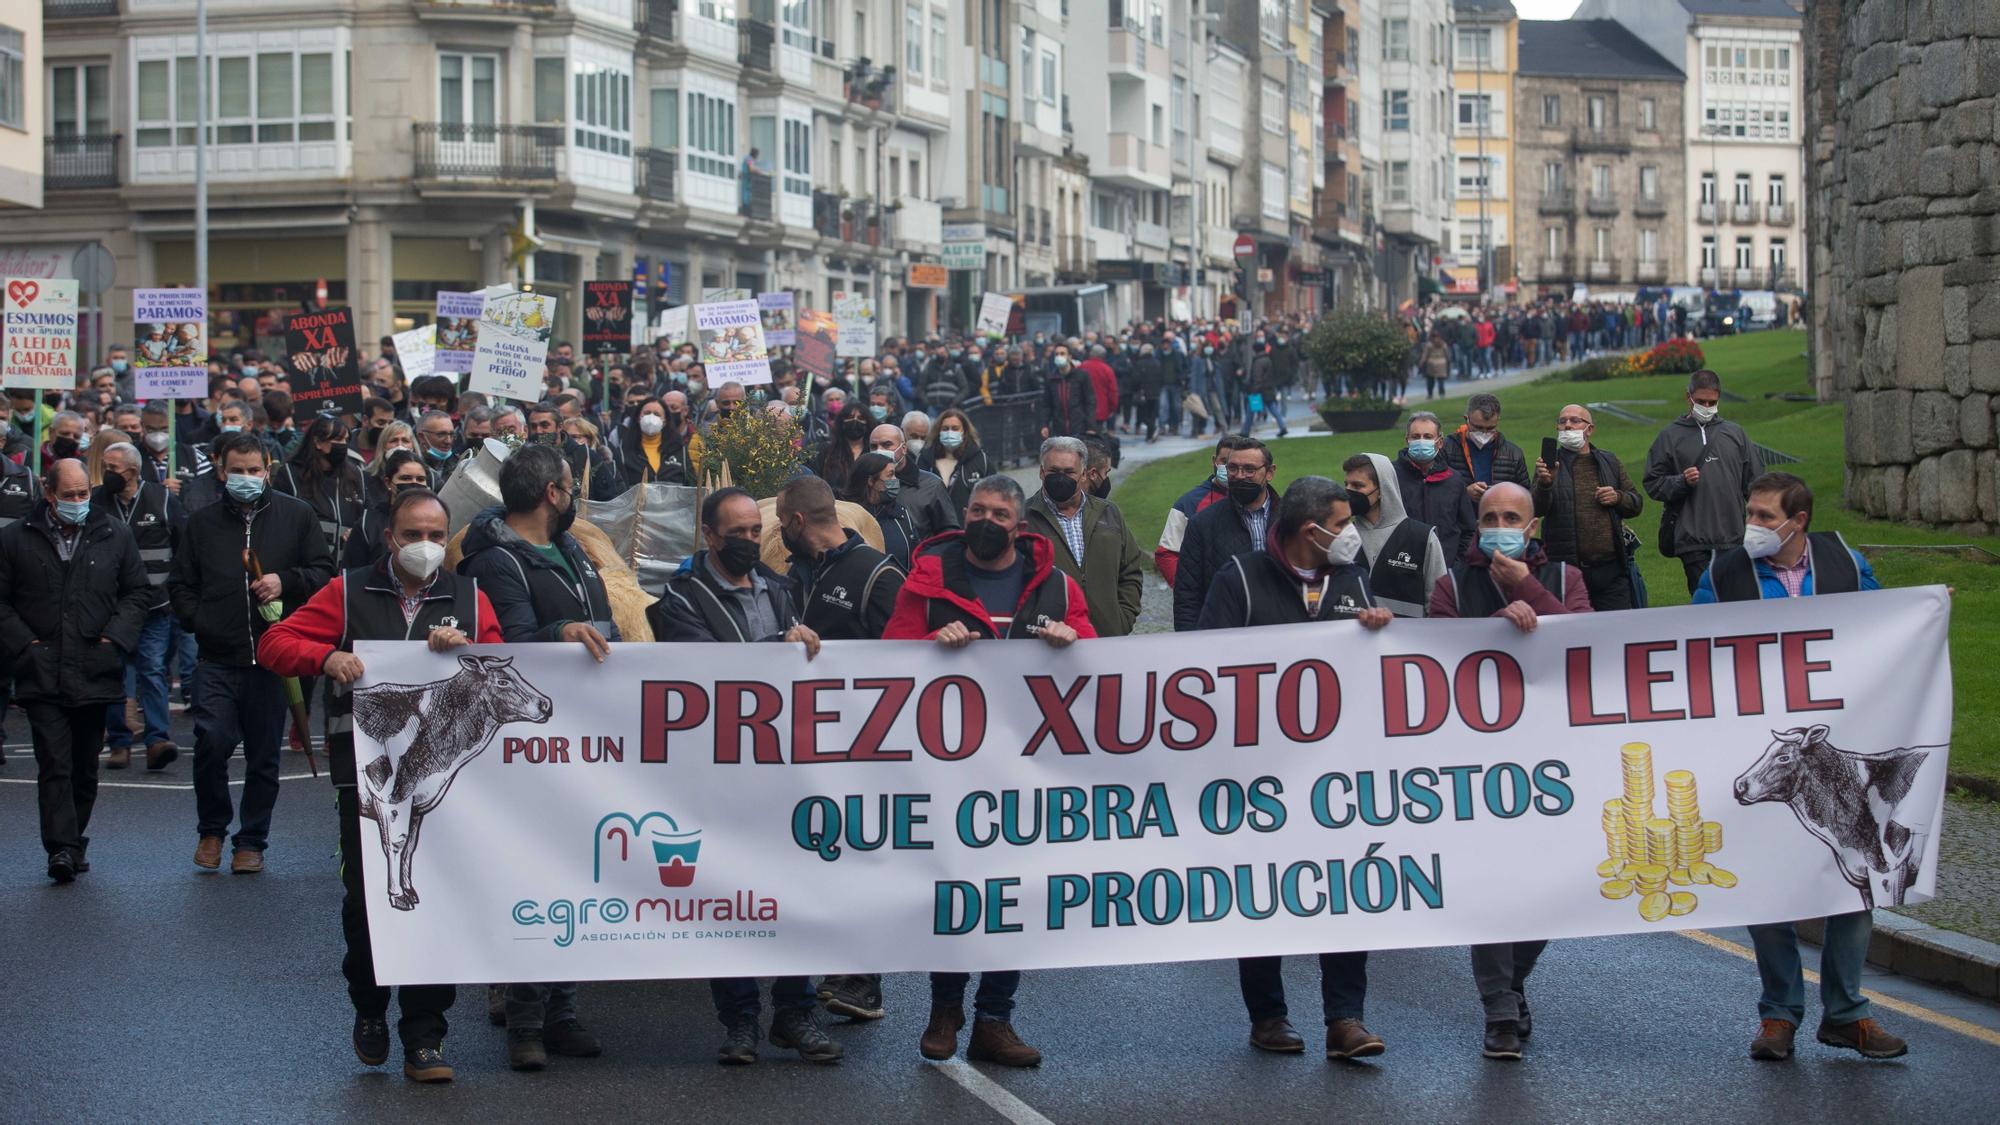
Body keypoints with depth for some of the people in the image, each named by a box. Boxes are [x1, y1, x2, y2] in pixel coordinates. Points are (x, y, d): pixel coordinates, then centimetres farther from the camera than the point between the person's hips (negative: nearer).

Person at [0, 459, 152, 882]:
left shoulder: (114, 535, 8)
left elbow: (138, 592, 13)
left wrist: (116, 637, 0)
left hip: (96, 671, 2)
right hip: (42, 674, -2)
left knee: (85, 766, 10)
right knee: (54, 764, -11)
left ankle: (73, 840, 23)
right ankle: (62, 848, -15)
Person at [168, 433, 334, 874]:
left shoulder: (296, 515, 7)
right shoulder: (203, 523, 12)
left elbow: (324, 571, 7)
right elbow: (180, 584, 17)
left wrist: (285, 581, -10)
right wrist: (198, 621, 0)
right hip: (218, 659, 0)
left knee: (264, 754, 5)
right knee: (212, 740, -15)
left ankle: (252, 842, 19)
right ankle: (211, 829, 6)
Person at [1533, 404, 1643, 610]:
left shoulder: (1610, 461, 14)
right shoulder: (1550, 463, 4)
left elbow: (1636, 503, 18)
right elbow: (1537, 509, -10)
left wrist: (1618, 498, -4)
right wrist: (1544, 483, -30)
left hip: (1610, 569, 3)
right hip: (1565, 571, -3)